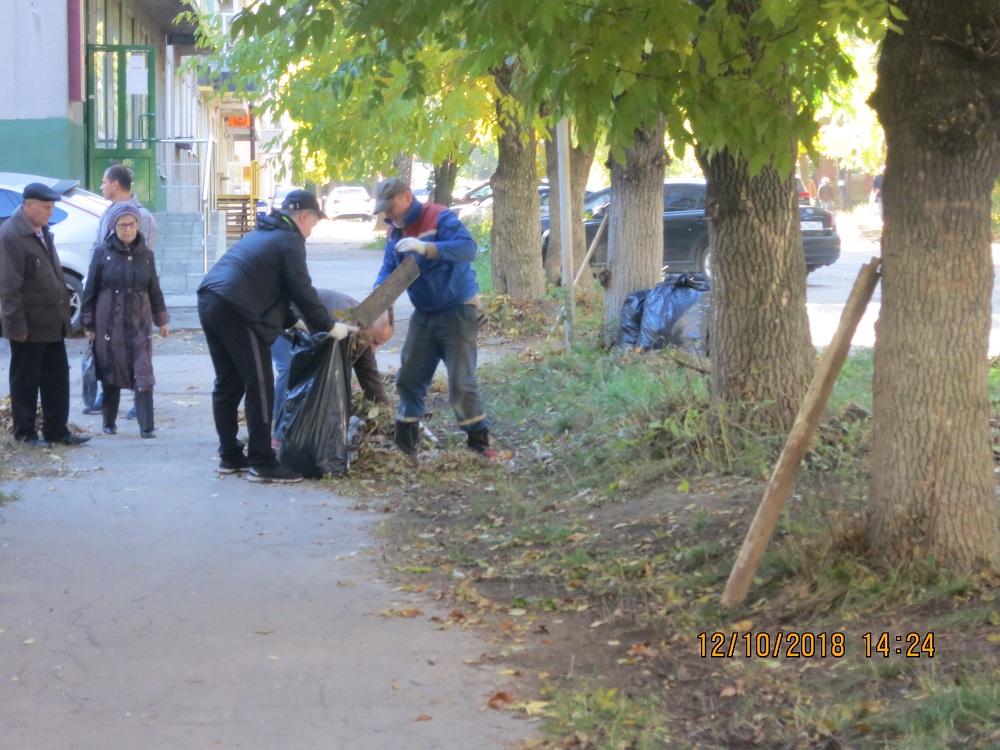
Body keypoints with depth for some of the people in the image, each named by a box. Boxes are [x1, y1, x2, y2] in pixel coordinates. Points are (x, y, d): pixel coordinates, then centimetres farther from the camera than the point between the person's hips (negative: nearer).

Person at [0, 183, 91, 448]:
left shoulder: (43, 232, 13)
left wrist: (63, 313, 16)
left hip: (52, 324, 8)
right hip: (29, 326, -8)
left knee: (57, 379, 10)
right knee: (26, 381, 4)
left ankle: (57, 431, 17)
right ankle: (25, 433, 13)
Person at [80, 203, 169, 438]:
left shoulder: (145, 255, 5)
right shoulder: (103, 253, -3)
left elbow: (154, 290, 14)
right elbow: (90, 290, 0)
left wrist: (161, 319, 15)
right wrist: (88, 323, -1)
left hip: (139, 322, 2)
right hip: (110, 323, -2)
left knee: (143, 374, -6)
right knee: (111, 374, 6)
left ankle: (146, 426, -8)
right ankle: (109, 422, 20)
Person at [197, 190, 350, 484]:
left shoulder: (263, 234, 28)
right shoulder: (289, 240, 0)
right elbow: (302, 291, -5)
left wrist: (291, 321, 33)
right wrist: (329, 326, 4)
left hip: (210, 302, 10)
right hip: (236, 311, -10)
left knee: (228, 384, 17)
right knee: (260, 387, -5)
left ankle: (230, 456, 22)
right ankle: (261, 464, -6)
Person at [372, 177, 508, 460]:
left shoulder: (440, 218, -17)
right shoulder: (394, 232, 6)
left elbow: (468, 248, -31)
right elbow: (388, 270, 7)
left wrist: (426, 248, -42)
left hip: (457, 311, -7)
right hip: (423, 314, 7)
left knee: (461, 381, -10)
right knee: (409, 378, 9)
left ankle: (479, 442, 0)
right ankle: (404, 443, 20)